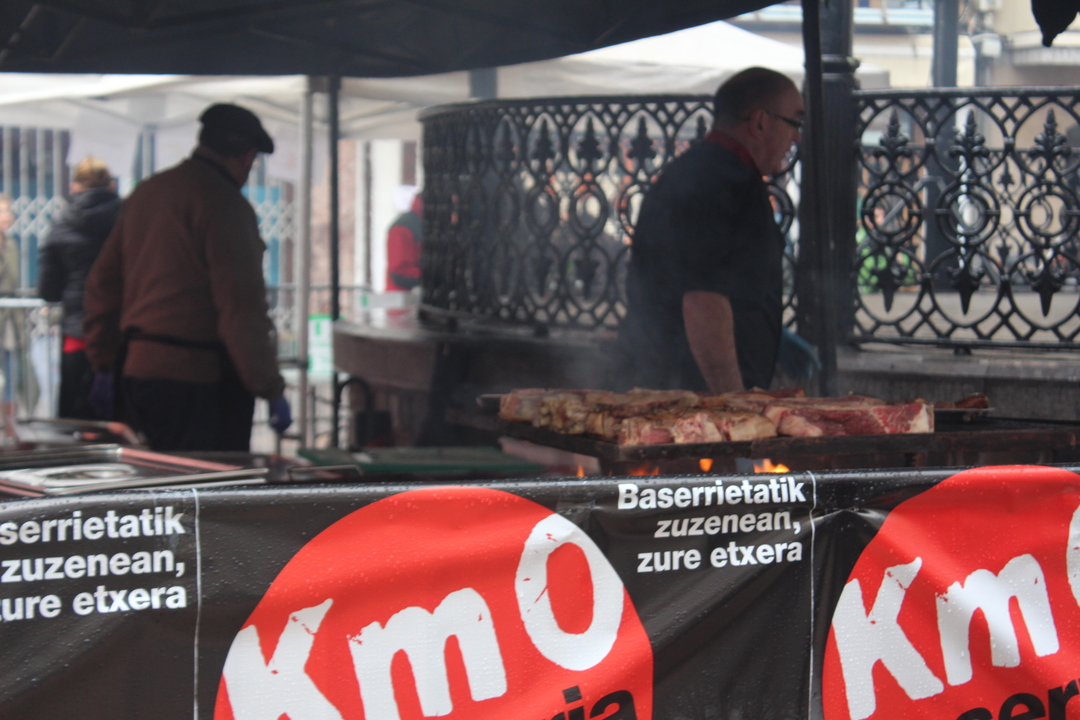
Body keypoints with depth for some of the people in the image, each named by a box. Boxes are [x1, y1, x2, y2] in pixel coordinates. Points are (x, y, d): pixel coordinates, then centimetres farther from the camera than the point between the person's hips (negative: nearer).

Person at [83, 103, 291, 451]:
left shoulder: (145, 192, 16)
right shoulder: (224, 204, -11)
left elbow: (102, 285, 20)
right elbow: (242, 309, -16)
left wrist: (105, 364, 26)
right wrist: (272, 390, -12)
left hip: (134, 369, 9)